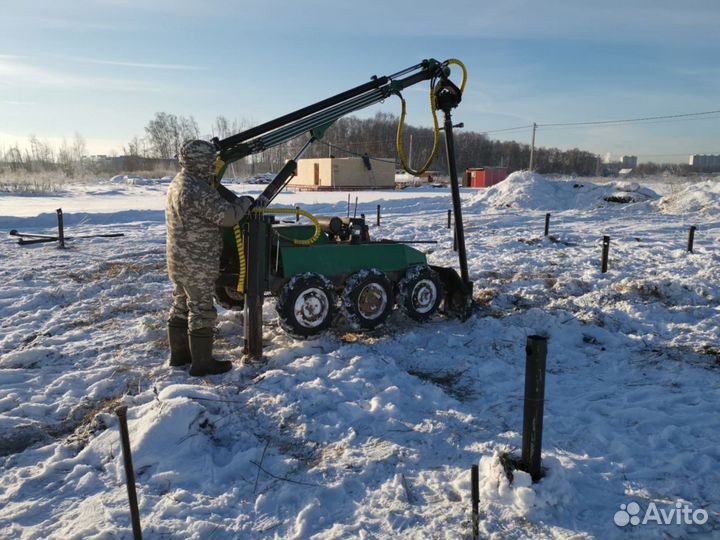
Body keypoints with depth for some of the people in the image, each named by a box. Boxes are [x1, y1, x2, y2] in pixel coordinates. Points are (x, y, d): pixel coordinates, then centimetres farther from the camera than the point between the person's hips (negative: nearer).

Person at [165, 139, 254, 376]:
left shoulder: (177, 184, 11)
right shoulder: (198, 190, -23)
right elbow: (227, 216, -25)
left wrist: (235, 203, 8)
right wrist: (245, 201, -8)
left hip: (179, 260, 10)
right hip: (197, 265, -10)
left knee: (181, 306, 18)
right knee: (202, 311, 0)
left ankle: (179, 353, 31)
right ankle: (202, 363, 9)